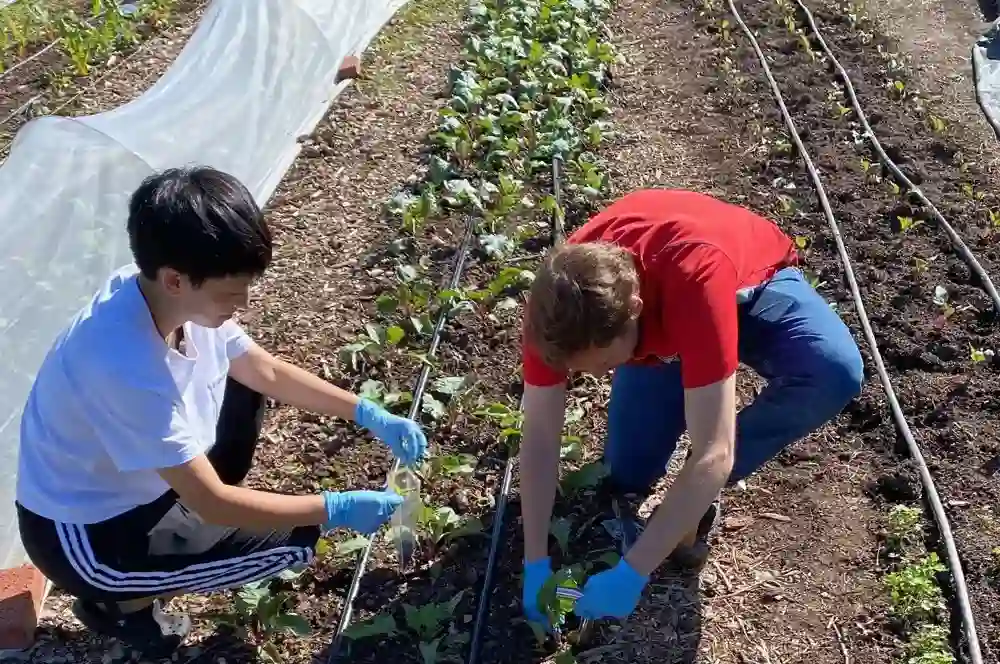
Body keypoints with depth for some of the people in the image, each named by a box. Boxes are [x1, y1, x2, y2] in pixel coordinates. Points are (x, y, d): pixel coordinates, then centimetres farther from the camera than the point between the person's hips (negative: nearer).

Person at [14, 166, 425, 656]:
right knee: (294, 539, -10)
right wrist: (334, 510, -21)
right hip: (84, 534, -7)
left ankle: (183, 515, 18)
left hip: (133, 481, 8)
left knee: (242, 383, 8)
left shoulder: (173, 296, -14)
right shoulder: (128, 368, -38)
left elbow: (267, 372, 1)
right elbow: (212, 502, -28)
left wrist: (371, 416, -6)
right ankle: (120, 602, 8)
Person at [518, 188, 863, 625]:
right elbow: (539, 434, -21)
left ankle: (696, 498, -12)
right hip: (661, 327, 3)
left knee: (835, 372, -34)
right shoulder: (555, 300, -32)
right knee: (628, 479, -6)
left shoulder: (695, 277, -46)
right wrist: (536, 564, -22)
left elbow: (713, 457, -45)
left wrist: (632, 573, -43)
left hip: (751, 283, -2)